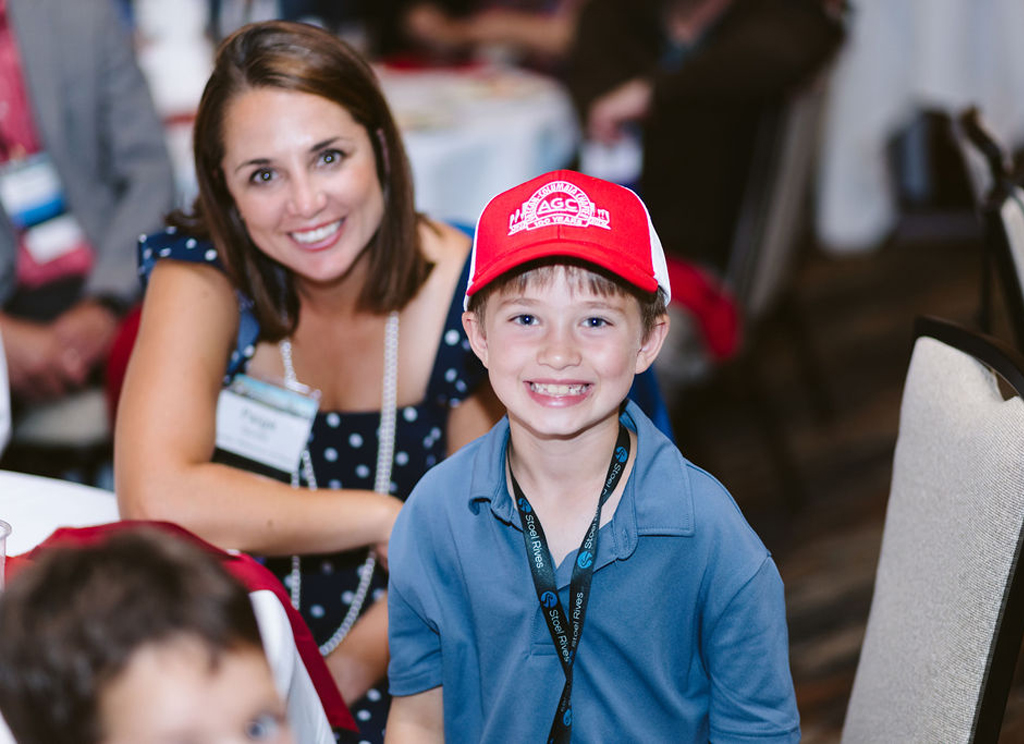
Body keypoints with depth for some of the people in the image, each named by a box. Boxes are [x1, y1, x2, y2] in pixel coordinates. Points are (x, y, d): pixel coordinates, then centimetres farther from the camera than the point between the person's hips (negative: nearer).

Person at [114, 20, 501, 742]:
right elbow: (156, 499, -27)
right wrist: (385, 519, -21)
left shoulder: (467, 290, -10)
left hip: (401, 664, 1)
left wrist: (353, 668, -12)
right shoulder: (202, 274, -14)